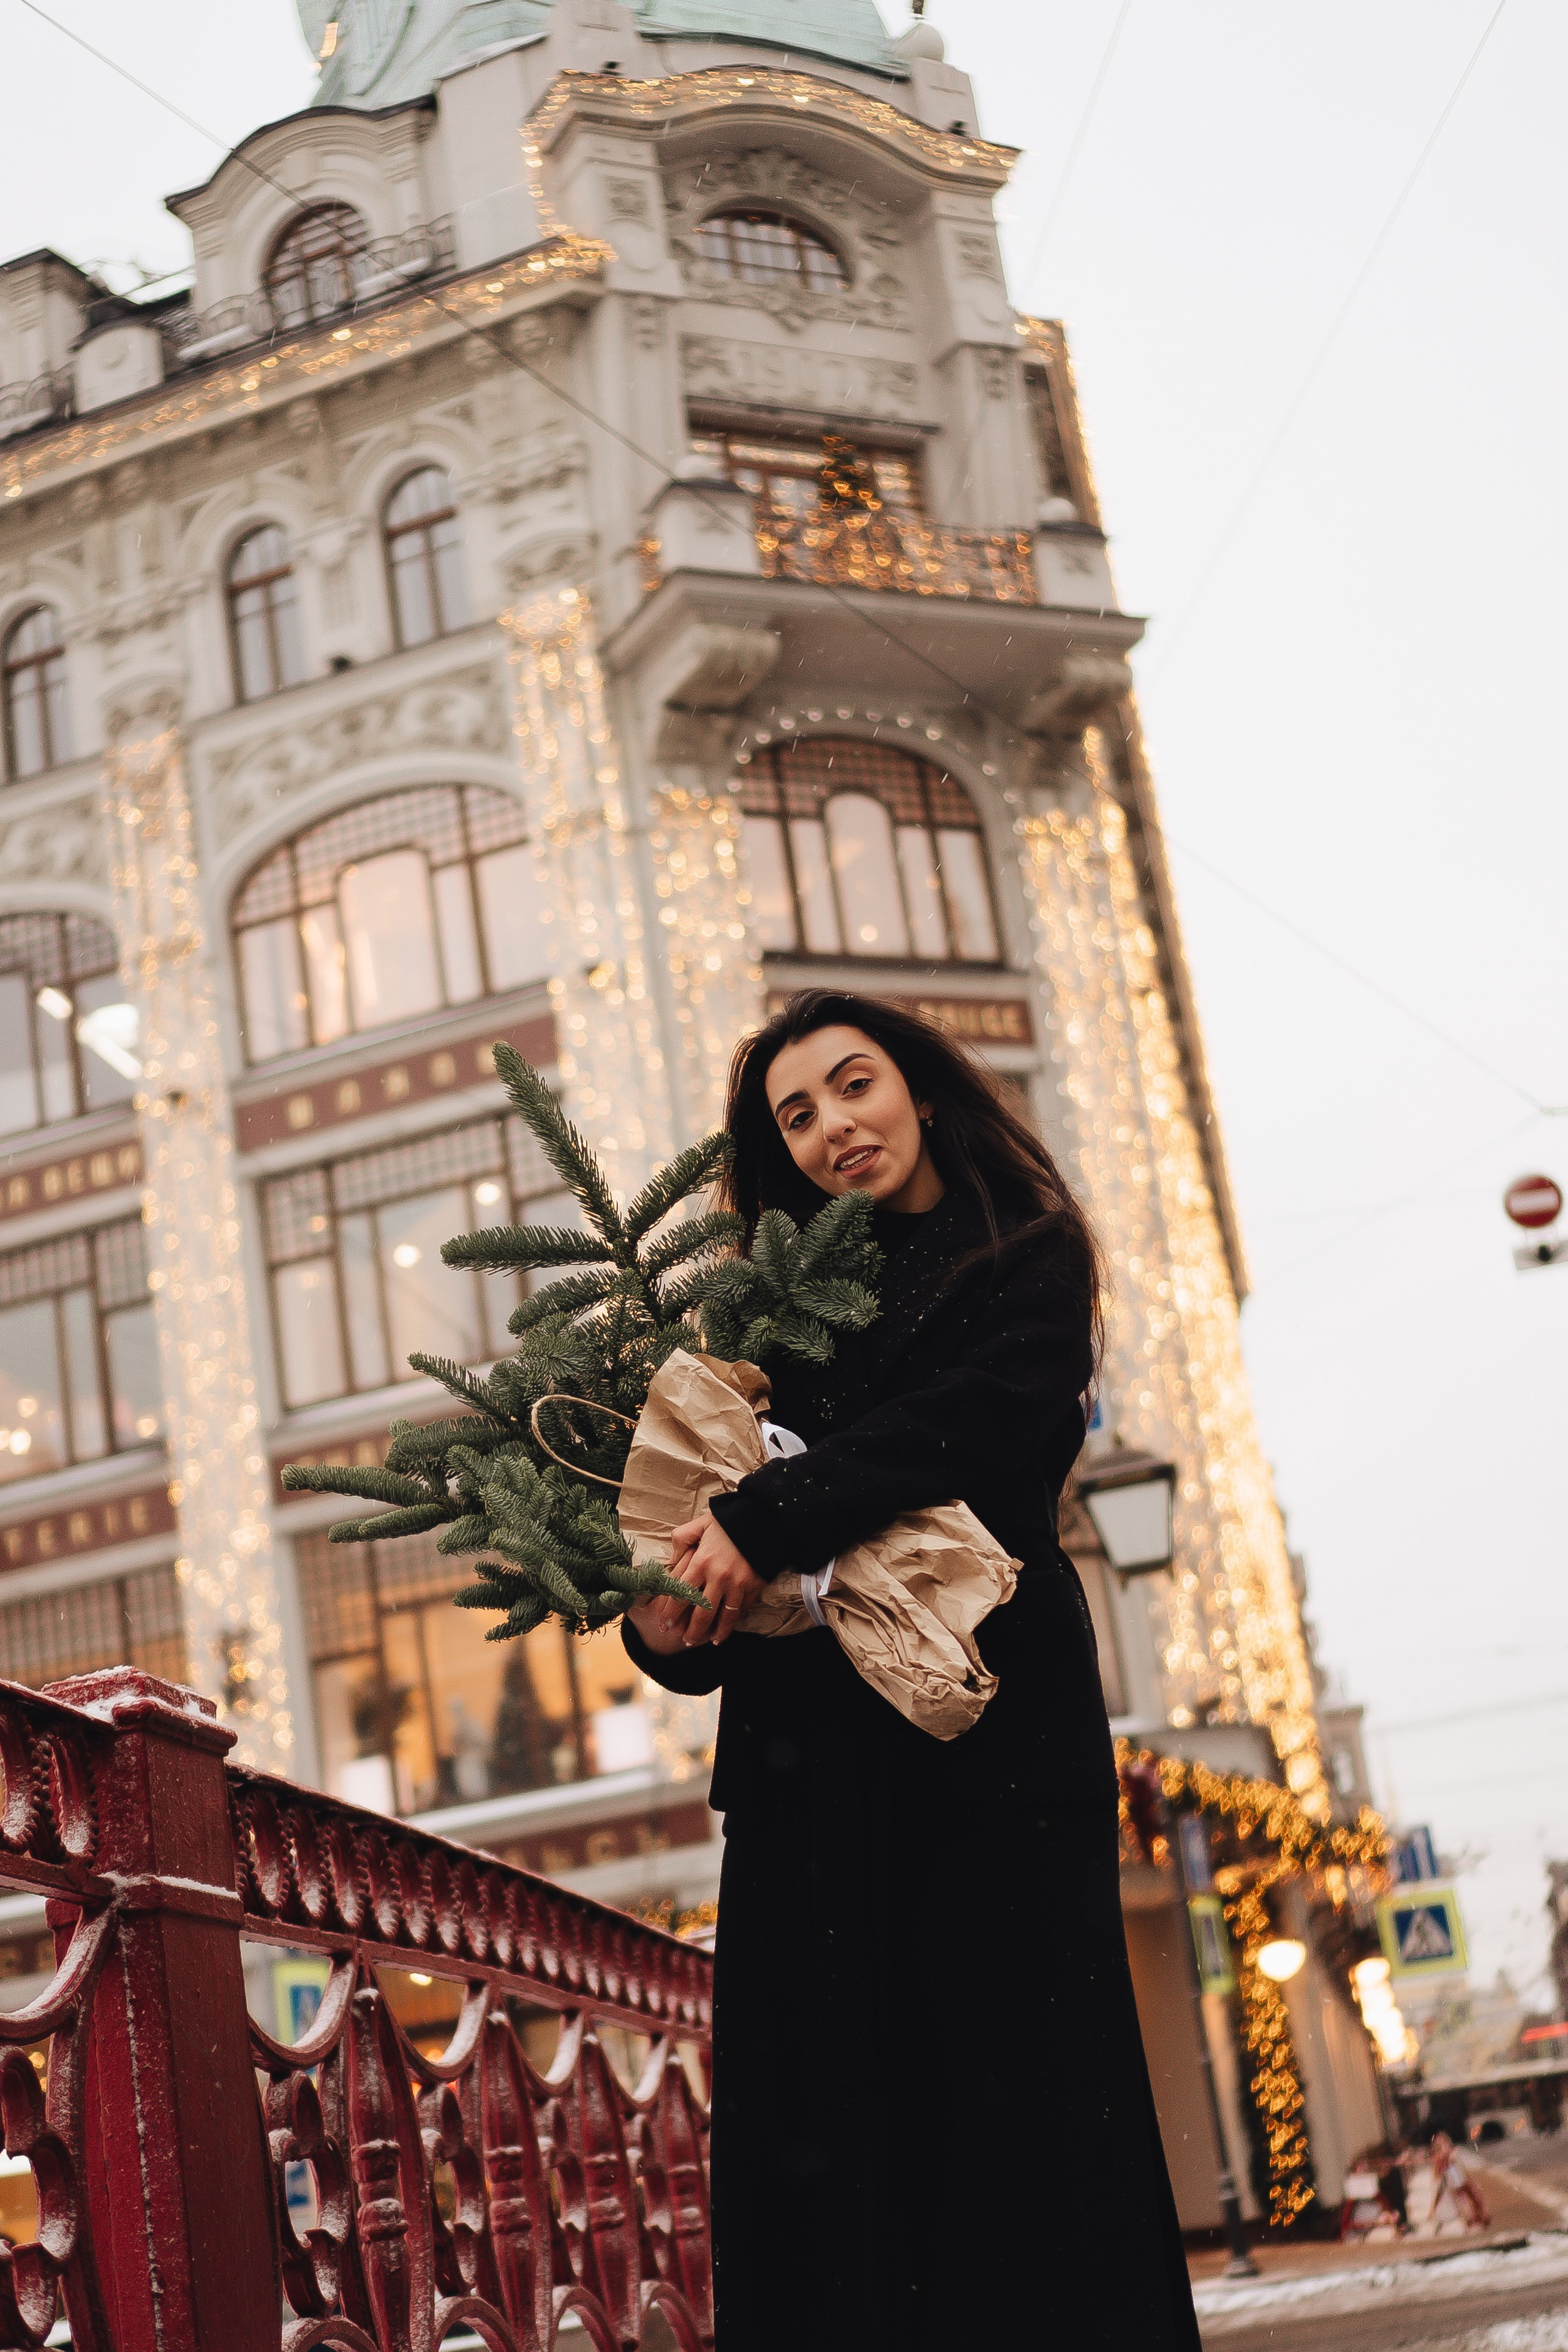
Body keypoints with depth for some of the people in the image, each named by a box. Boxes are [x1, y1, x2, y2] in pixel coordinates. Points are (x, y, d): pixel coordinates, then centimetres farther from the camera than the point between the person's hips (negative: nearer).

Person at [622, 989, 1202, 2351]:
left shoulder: (1028, 1263, 6)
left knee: (1012, 2074, -6)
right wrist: (664, 1614, -9)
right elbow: (710, 1475, 11)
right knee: (818, 2113, -1)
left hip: (991, 1725, -4)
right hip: (809, 1749, 4)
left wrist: (763, 1522, -21)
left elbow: (959, 1423, -12)